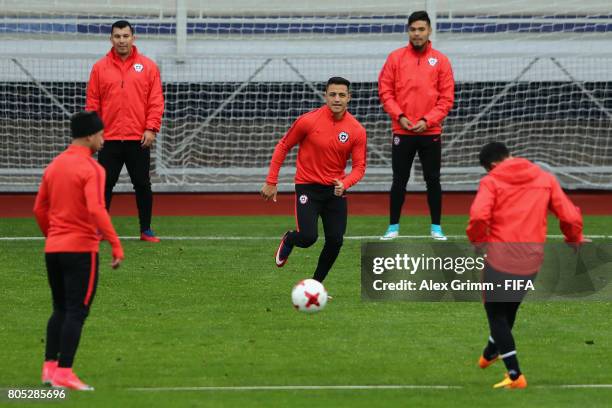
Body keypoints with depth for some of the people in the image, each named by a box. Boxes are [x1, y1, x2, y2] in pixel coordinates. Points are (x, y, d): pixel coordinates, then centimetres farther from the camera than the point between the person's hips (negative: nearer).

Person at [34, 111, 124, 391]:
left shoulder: (54, 166, 12)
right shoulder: (91, 169, -12)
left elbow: (39, 209, 16)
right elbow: (96, 210, -23)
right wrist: (116, 245, -21)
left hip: (53, 249, 7)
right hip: (81, 249, -7)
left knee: (60, 310, 17)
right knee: (77, 312, -3)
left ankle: (49, 367, 14)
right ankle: (64, 372, -6)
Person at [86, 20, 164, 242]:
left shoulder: (148, 66, 4)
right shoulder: (100, 67, 6)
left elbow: (156, 101, 1)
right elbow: (92, 103, 5)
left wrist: (151, 128, -8)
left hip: (138, 139, 0)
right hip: (109, 139, 0)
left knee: (142, 184, 4)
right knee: (105, 184, 2)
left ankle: (146, 229, 12)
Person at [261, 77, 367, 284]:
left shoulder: (357, 130, -6)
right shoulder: (308, 121, -12)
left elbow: (359, 166, -3)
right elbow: (283, 146, -2)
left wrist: (345, 184, -24)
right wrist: (271, 182, -2)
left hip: (336, 189, 3)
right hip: (307, 187, -3)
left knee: (335, 241, -3)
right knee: (307, 237, -17)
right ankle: (288, 240, 21)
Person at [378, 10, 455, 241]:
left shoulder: (440, 61, 2)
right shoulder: (396, 58, 3)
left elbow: (446, 98, 1)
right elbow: (385, 91, 2)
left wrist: (428, 120, -10)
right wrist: (399, 116, -9)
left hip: (430, 132, 0)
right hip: (402, 132, 0)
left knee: (433, 180, 4)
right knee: (399, 180, 4)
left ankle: (436, 228, 12)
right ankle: (393, 227, 11)